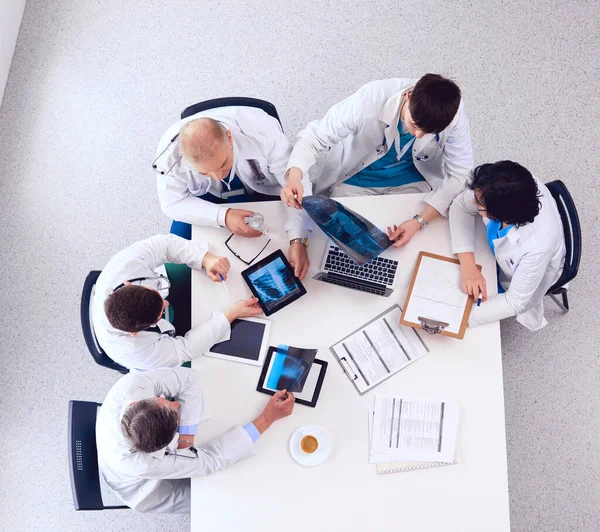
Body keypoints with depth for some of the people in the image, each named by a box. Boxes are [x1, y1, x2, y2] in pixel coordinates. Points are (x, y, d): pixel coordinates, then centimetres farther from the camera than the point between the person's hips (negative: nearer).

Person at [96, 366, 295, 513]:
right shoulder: (145, 465, -43)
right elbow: (212, 460, -33)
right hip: (148, 493, -4)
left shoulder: (130, 384, -40)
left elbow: (188, 377, -29)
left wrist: (186, 434, -33)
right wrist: (268, 417, -32)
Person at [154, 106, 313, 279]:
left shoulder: (262, 130, -37)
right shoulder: (170, 151, -33)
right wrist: (223, 216, -36)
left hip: (264, 190, 0)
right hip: (208, 197, 1)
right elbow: (173, 202, -19)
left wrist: (298, 241, -44)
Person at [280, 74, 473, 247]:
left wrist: (421, 220, -34)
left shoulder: (454, 117, -28)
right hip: (355, 180, -1)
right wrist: (294, 178, -47)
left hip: (411, 181, 1)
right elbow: (314, 137, -27)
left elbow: (458, 173, -20)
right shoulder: (370, 99, -35)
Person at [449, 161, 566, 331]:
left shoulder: (538, 245, -45)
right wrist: (467, 266, -32)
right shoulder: (499, 189, -36)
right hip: (497, 248, 4)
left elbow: (515, 302, -30)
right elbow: (460, 207, -19)